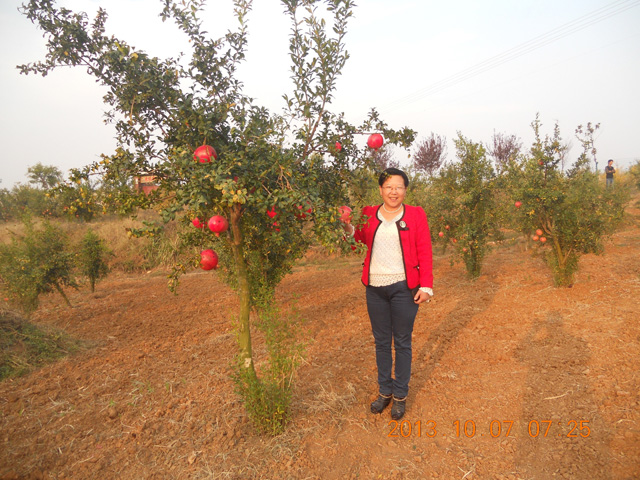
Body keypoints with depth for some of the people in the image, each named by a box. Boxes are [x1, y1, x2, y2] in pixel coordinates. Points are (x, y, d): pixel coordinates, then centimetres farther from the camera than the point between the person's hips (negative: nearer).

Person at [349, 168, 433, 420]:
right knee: (381, 342, 14)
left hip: (404, 288, -2)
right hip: (375, 288, 3)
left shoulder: (416, 214, -1)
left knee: (402, 343, 9)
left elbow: (424, 253, -3)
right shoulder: (368, 214, 5)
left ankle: (400, 395, 27)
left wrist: (426, 286, -8)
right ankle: (384, 391, 32)